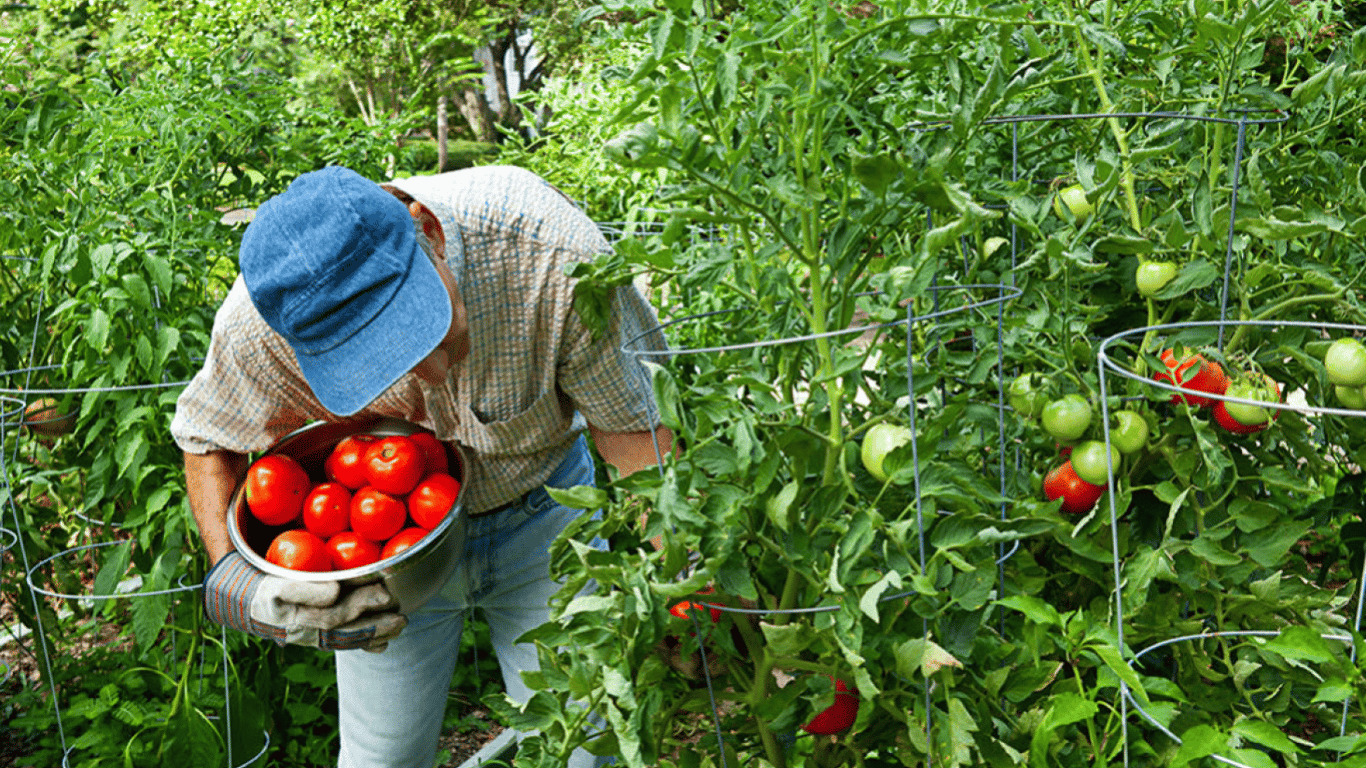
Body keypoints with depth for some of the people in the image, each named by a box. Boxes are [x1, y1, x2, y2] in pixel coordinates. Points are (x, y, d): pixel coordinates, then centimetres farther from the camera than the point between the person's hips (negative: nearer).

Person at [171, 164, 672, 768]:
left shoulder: (559, 254, -36)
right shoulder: (256, 327, -31)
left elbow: (636, 425, -21)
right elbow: (208, 441, -9)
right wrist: (231, 581, -25)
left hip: (542, 518, 0)